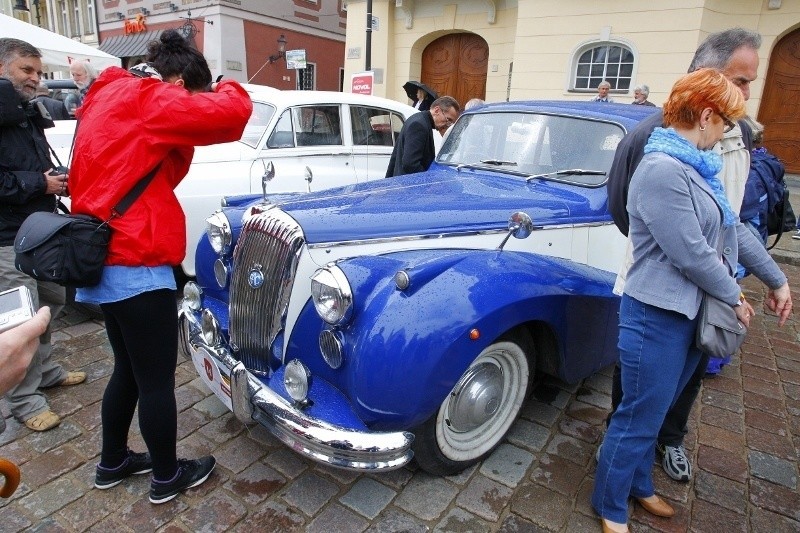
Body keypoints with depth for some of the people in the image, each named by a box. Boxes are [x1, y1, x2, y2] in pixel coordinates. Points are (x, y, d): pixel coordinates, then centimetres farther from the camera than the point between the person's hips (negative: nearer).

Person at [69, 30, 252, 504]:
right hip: (136, 267, -10)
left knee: (128, 369, 22)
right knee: (157, 379, 5)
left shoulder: (111, 99, 17)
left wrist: (180, 139, 10)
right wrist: (227, 88, 1)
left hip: (104, 261, 10)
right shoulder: (145, 100, -12)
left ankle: (113, 463, 37)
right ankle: (167, 477, 22)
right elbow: (233, 111, -20)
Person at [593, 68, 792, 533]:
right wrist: (733, 297, -6)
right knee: (638, 421, 5)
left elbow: (734, 229, 17)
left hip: (691, 313, 9)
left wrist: (777, 280, 20)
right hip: (658, 318, -9)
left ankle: (639, 486, 43)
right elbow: (692, 254, -21)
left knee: (655, 413, 23)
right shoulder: (661, 170, -22)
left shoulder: (697, 167, 10)